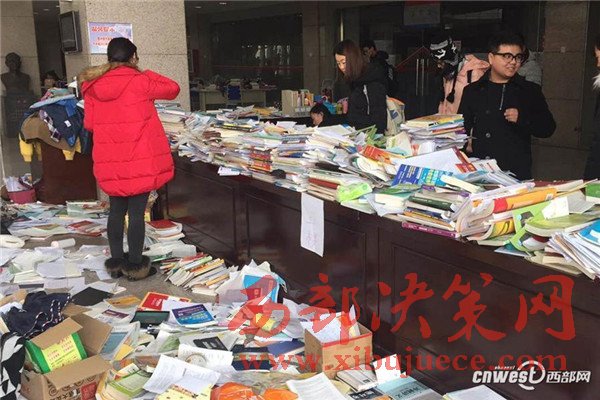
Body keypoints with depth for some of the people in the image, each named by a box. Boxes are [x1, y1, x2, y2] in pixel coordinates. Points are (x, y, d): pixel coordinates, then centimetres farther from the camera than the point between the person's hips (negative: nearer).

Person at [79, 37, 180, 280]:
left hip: (109, 162, 5)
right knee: (137, 212, 3)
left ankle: (116, 261, 26)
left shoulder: (93, 86, 4)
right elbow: (173, 89, 4)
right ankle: (135, 264, 12)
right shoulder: (139, 82, -10)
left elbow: (89, 124, 12)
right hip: (139, 160, -5)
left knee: (117, 210, 17)